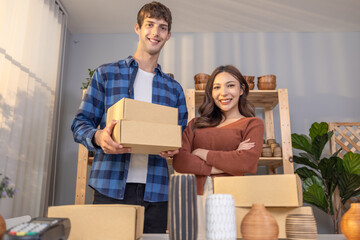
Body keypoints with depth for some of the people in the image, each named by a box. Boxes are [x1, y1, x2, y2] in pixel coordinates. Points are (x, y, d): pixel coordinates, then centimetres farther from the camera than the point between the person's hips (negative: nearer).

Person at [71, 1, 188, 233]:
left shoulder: (174, 89, 14)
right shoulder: (106, 74, 7)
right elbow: (80, 123, 5)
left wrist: (174, 148, -8)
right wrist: (98, 136, -17)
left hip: (155, 191, 2)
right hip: (110, 188, -2)